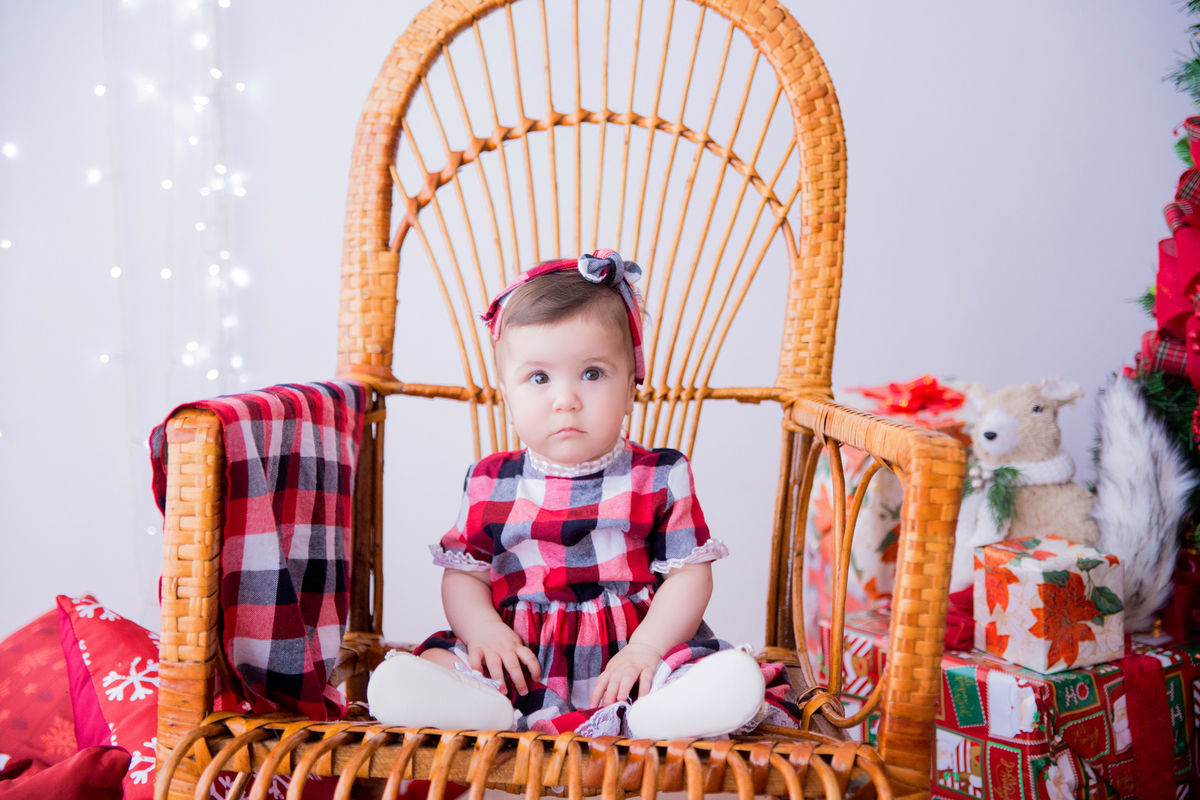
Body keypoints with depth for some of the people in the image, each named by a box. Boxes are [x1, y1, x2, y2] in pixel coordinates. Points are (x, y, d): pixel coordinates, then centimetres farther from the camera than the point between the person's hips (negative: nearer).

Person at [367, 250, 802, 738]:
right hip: (521, 660, 2)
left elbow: (689, 575, 0)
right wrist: (484, 630, -10)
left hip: (627, 656, -1)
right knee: (393, 683, -22)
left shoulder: (660, 478, 2)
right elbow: (463, 575, 11)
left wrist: (645, 649, -15)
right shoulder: (490, 484, 8)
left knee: (735, 679, -30)